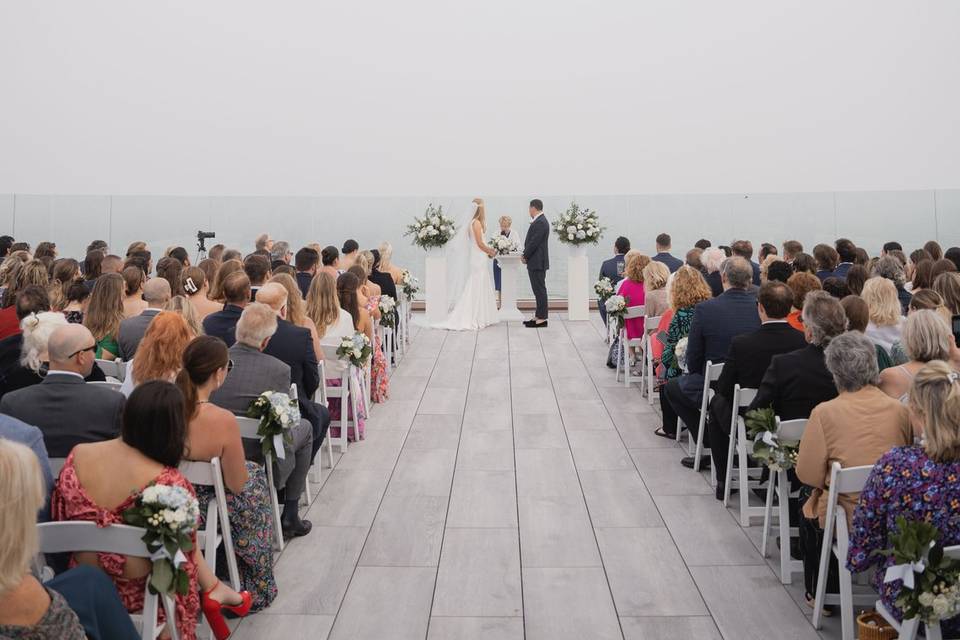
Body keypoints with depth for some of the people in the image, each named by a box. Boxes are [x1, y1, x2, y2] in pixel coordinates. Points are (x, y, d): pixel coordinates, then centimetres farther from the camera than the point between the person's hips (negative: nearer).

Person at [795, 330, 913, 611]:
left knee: (808, 497, 27)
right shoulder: (901, 410, -7)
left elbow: (808, 475, -12)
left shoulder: (824, 412, -17)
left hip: (846, 520, -4)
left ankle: (818, 592, 36)